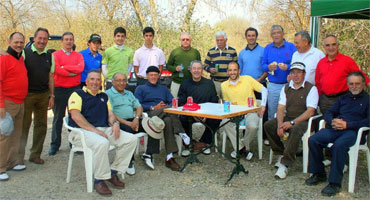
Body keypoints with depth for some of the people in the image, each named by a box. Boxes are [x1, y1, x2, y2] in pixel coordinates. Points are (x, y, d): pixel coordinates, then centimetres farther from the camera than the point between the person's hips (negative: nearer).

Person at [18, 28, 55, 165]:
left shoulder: (49, 56, 10)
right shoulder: (25, 52, -2)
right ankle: (19, 155, 13)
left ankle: (35, 154, 20)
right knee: (24, 125, 1)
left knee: (41, 125, 8)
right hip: (27, 94, -4)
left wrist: (51, 96, 9)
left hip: (43, 95, 4)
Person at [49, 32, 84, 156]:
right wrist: (73, 72, -10)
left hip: (75, 89, 2)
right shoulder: (56, 55, 5)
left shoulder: (78, 55, 11)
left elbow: (80, 67, -8)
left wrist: (64, 67, -11)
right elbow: (56, 69, -13)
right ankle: (55, 145, 13)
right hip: (59, 89, -1)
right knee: (58, 118, 5)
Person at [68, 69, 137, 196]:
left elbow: (110, 114, 20)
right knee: (102, 143, -38)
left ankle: (113, 172, -5)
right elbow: (75, 115, -8)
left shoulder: (104, 96, 26)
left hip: (104, 129, 6)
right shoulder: (78, 94, 6)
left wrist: (115, 123, -6)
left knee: (131, 139, -13)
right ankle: (99, 180, -21)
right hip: (82, 131, -6)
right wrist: (95, 130, -16)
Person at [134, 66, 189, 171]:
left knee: (168, 121, -36)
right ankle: (182, 133, -30)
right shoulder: (140, 89, 22)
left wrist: (166, 106, -7)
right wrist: (153, 108, -8)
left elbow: (173, 102, 17)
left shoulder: (164, 89, 34)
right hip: (149, 115, -3)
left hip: (165, 114, 4)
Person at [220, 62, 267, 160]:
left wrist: (263, 106, -7)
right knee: (224, 123, -28)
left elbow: (264, 90, 1)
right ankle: (240, 147, -13)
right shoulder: (224, 85, 8)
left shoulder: (247, 79, -2)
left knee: (253, 126, -33)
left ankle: (245, 146, -2)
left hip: (251, 111, -2)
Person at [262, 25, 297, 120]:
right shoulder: (268, 48, 11)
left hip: (288, 84, -2)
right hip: (272, 85, 2)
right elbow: (263, 65, 8)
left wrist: (287, 67, -22)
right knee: (272, 114, 7)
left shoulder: (291, 46, 2)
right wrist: (269, 67, -13)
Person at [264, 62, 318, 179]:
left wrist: (292, 123, -21)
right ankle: (281, 154, -1)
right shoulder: (286, 88, 12)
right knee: (268, 125, -17)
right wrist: (280, 125, -15)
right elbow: (280, 109, 3)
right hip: (288, 119, 5)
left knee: (295, 130, -37)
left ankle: (285, 164, -30)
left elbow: (310, 112, -13)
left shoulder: (311, 88, -4)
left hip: (304, 121, -5)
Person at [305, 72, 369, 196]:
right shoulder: (343, 98, 27)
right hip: (336, 129, 5)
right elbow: (329, 113, 20)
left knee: (339, 145, -37)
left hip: (354, 131, -5)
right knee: (313, 140, -20)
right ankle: (318, 174, -4)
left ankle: (335, 183, -27)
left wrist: (347, 124, -15)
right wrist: (333, 121, -5)